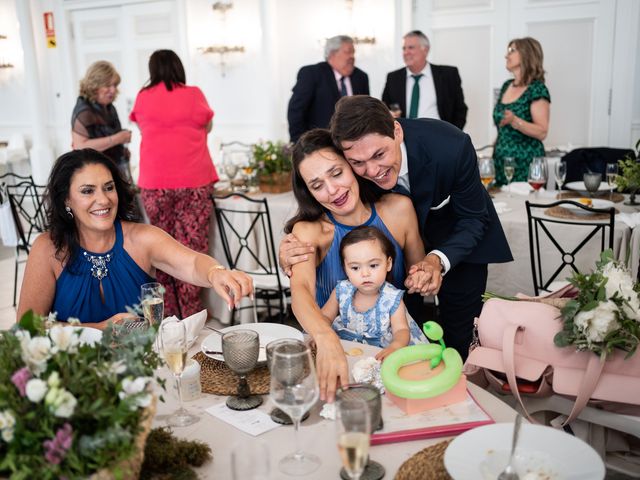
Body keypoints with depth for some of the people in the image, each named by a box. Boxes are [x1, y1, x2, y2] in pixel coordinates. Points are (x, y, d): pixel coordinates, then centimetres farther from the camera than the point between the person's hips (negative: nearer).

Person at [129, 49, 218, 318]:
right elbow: (208, 127, 20)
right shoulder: (193, 94, 4)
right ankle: (190, 312, 5)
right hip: (194, 181, -1)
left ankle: (168, 310, 14)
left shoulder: (143, 97, 7)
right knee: (192, 244, 2)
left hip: (154, 183, 1)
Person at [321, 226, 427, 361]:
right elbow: (325, 316, 7)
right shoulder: (342, 291, -5)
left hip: (380, 352, 0)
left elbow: (401, 330, -14)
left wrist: (395, 346, -38)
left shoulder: (392, 299, -12)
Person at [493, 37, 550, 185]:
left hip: (525, 164, -6)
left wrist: (514, 121, -28)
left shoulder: (537, 89, -9)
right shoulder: (506, 86, 11)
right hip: (501, 161, 6)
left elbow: (542, 132, -15)